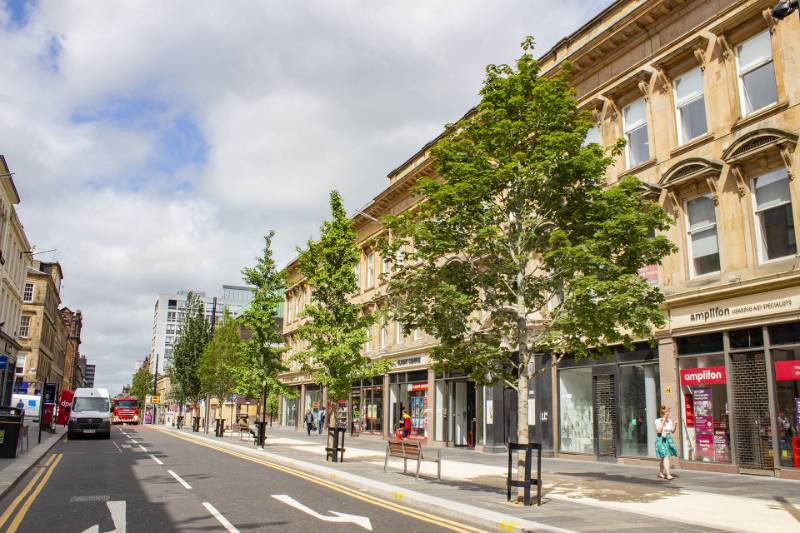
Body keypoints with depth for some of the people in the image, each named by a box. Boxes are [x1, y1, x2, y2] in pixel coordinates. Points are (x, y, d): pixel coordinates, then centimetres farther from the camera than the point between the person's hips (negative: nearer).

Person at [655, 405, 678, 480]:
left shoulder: (670, 420, 7)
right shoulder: (658, 421, -7)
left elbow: (673, 431, 11)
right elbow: (659, 430, -20)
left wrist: (674, 425, -7)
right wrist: (663, 421, -20)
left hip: (668, 439, 6)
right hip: (661, 440, -6)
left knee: (663, 458, 13)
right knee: (666, 456, -17)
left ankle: (660, 473, 29)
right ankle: (668, 475, -22)